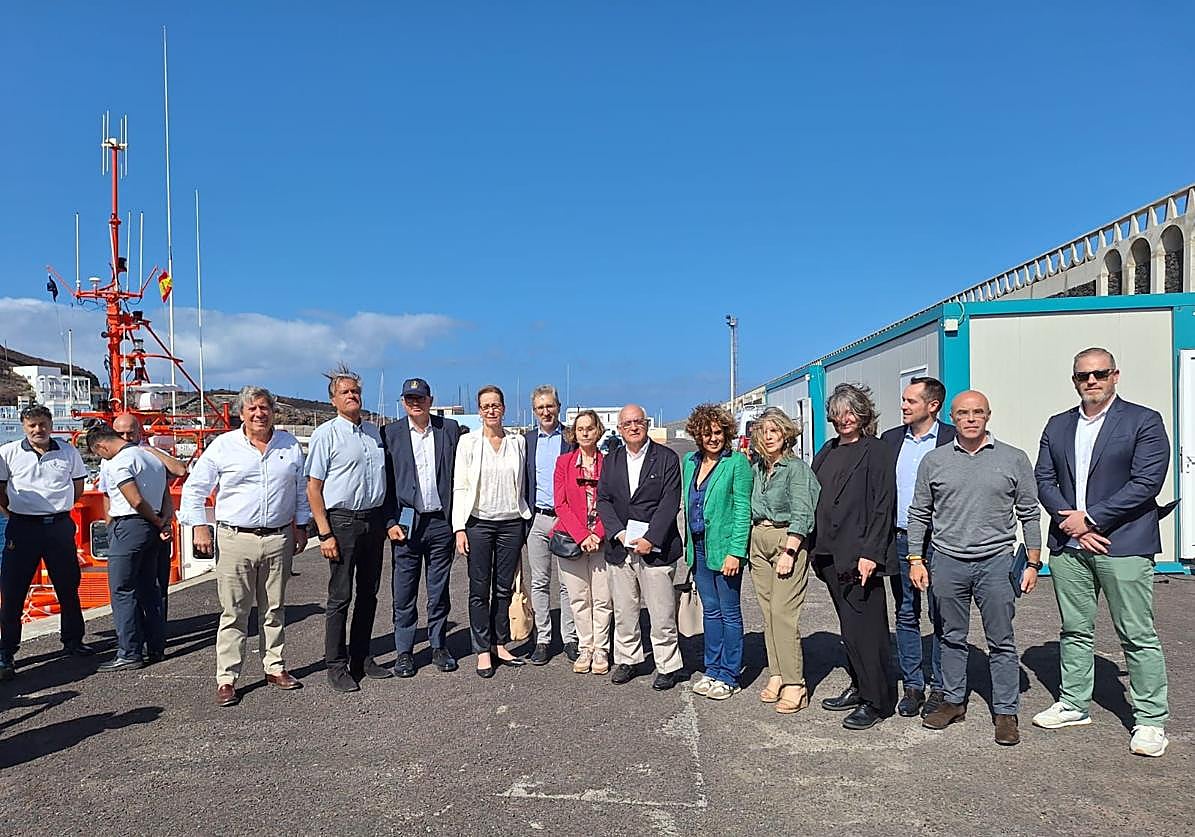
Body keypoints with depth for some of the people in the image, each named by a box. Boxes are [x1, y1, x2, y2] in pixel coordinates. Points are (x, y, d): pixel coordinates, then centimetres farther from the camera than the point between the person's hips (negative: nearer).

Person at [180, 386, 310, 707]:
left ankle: (275, 668, 23)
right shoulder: (223, 445, 0)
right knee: (234, 612, -1)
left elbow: (302, 488, 17)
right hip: (236, 539, -2)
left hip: (279, 539, 3)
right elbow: (194, 488, 4)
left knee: (275, 609, 11)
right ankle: (226, 679, 6)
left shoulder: (290, 445, 8)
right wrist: (199, 527, -3)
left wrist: (300, 525, 13)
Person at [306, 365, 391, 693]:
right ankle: (337, 667, 10)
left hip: (374, 520, 6)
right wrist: (325, 534, -13)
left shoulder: (374, 432, 12)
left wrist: (386, 520, 13)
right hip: (342, 521, -6)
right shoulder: (326, 434, -5)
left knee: (368, 594, 13)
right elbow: (313, 488, -7)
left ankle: (362, 659, 25)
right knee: (340, 597, -1)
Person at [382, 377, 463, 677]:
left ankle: (439, 646, 24)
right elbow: (385, 482, 2)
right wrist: (390, 522, -6)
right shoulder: (390, 434, 3)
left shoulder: (450, 429, 5)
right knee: (404, 593, 5)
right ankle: (404, 651, 18)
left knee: (439, 590, 11)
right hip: (406, 523, -1)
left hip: (442, 521, 1)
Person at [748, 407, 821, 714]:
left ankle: (794, 685, -4)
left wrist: (788, 552, -18)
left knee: (783, 611, -10)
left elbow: (801, 515, -13)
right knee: (767, 611, 7)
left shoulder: (796, 467, -7)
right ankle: (776, 675, 16)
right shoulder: (756, 468, 13)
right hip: (759, 539, 7)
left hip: (788, 539, -7)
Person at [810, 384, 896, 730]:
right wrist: (815, 546, 10)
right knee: (849, 625, 15)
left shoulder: (875, 451, -7)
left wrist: (870, 554, -18)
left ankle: (876, 701, 9)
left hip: (860, 555, -7)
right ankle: (859, 688, 27)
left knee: (864, 626, -3)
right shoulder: (828, 452, 14)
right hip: (831, 554, 7)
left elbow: (883, 506, -12)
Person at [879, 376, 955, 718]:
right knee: (905, 615, 11)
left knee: (941, 617, 5)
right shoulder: (890, 439, 9)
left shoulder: (953, 438, -5)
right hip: (899, 539, 4)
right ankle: (912, 685, 21)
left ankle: (940, 687, 17)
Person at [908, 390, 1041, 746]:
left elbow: (1029, 515, 6)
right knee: (952, 638, 12)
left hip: (996, 561, -1)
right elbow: (919, 514, 8)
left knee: (1002, 642, 5)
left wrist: (1033, 563, 1)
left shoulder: (1014, 459, 2)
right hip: (947, 562, 1)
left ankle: (1005, 712, 16)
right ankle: (953, 701, 24)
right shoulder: (933, 460, 5)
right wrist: (915, 560, 3)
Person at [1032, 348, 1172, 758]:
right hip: (1068, 545, 5)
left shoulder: (1144, 421, -2)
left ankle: (1150, 719, 14)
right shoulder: (1057, 426, 12)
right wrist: (1071, 522, -7)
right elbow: (1044, 481, 8)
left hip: (1123, 545, -4)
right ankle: (1073, 704, 25)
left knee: (1139, 636, 2)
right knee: (1075, 630, 13)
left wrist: (1089, 518, -13)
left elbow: (1146, 482, -11)